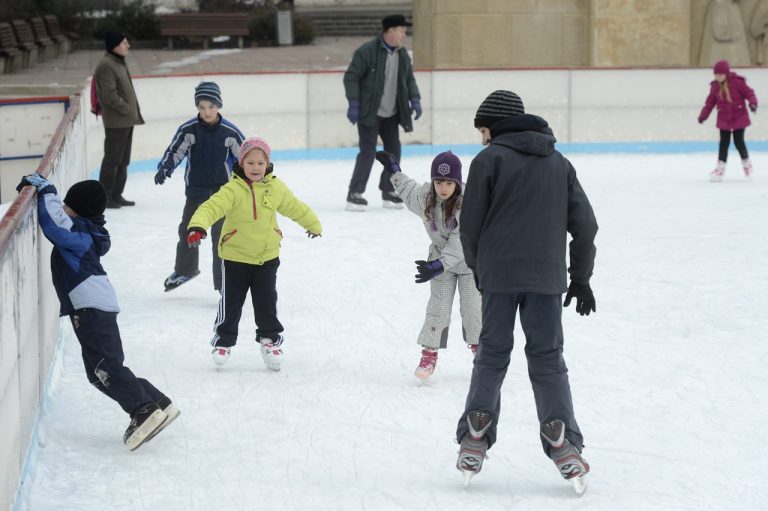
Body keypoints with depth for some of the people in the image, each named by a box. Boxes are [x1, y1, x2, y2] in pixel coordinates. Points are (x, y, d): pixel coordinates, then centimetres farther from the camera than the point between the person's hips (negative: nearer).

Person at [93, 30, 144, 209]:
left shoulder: (120, 63, 14)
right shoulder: (106, 66, -17)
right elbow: (109, 95, -22)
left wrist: (135, 111, 13)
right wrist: (128, 109, -16)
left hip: (127, 120, 10)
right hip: (116, 122, -10)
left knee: (123, 160, 15)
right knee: (112, 159, -5)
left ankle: (116, 195, 22)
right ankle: (104, 197, 1)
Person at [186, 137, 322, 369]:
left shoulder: (276, 187, -2)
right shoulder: (233, 189, -17)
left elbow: (295, 208, 14)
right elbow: (212, 207, -31)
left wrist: (313, 224, 29)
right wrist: (198, 226, -49)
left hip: (267, 256, 3)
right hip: (235, 256, -3)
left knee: (266, 301, 7)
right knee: (231, 302, 6)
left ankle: (270, 338, 25)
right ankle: (223, 339, 24)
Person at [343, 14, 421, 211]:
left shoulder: (403, 54, 6)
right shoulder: (367, 51, -16)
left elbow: (409, 79, 17)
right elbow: (351, 77, -14)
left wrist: (414, 99, 2)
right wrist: (353, 104, -19)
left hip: (391, 114, 7)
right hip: (369, 113, -7)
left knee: (394, 151, 8)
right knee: (368, 152, -9)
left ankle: (388, 191, 22)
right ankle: (355, 194, 0)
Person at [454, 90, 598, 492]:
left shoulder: (489, 160, -1)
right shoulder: (559, 163, 13)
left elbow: (470, 225, -1)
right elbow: (584, 224, 12)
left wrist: (478, 268, 15)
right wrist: (580, 277, 18)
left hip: (499, 276, -2)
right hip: (547, 277, 3)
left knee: (492, 355, 7)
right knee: (548, 358, 7)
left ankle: (475, 442, 3)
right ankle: (563, 445, -2)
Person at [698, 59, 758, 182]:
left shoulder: (737, 82, -14)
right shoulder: (715, 86, 0)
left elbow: (749, 93, -12)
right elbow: (710, 102, 9)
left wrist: (753, 103, -29)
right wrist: (703, 115, 9)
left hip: (739, 117, -4)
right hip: (724, 119, 4)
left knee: (738, 142, -2)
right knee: (724, 143, 3)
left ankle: (746, 164, 21)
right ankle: (720, 168, 9)